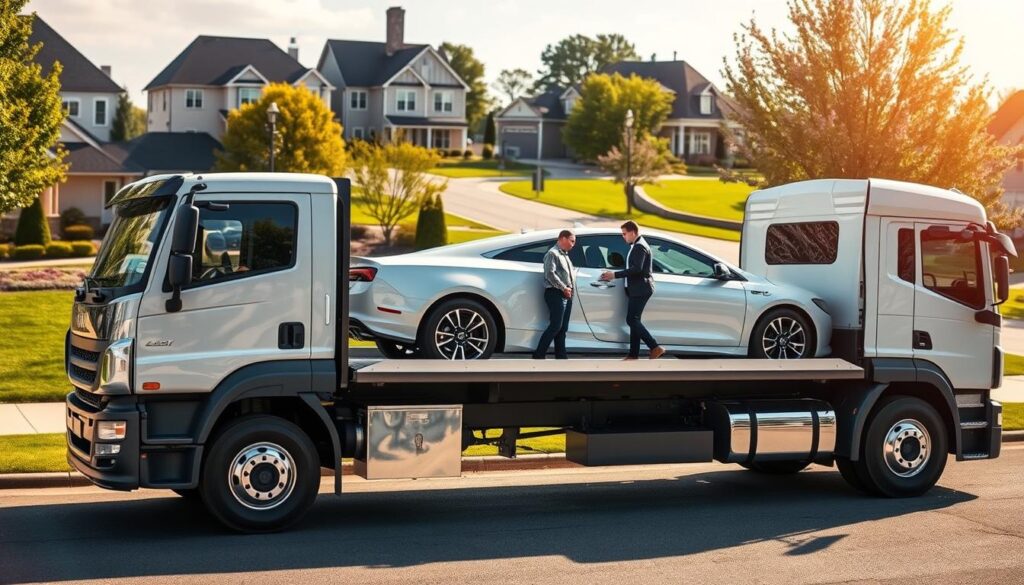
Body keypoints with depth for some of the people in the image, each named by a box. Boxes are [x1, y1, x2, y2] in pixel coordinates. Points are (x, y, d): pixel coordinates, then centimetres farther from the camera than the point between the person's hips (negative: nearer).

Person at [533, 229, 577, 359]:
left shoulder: (565, 255, 22)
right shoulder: (553, 253, -7)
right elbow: (550, 273, -17)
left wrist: (570, 289, 7)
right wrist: (564, 288, -16)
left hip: (566, 295, 9)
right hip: (556, 294, -9)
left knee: (562, 328, 8)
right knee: (555, 326, -14)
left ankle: (561, 356, 9)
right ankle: (538, 355, -11)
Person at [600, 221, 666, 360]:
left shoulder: (639, 247, -14)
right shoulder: (637, 246, 17)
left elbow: (636, 269, -24)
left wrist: (615, 275, -20)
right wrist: (614, 275, 13)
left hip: (640, 290, -10)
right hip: (636, 290, 10)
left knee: (632, 320, -12)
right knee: (634, 320, 9)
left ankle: (655, 348, -13)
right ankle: (634, 354, 11)